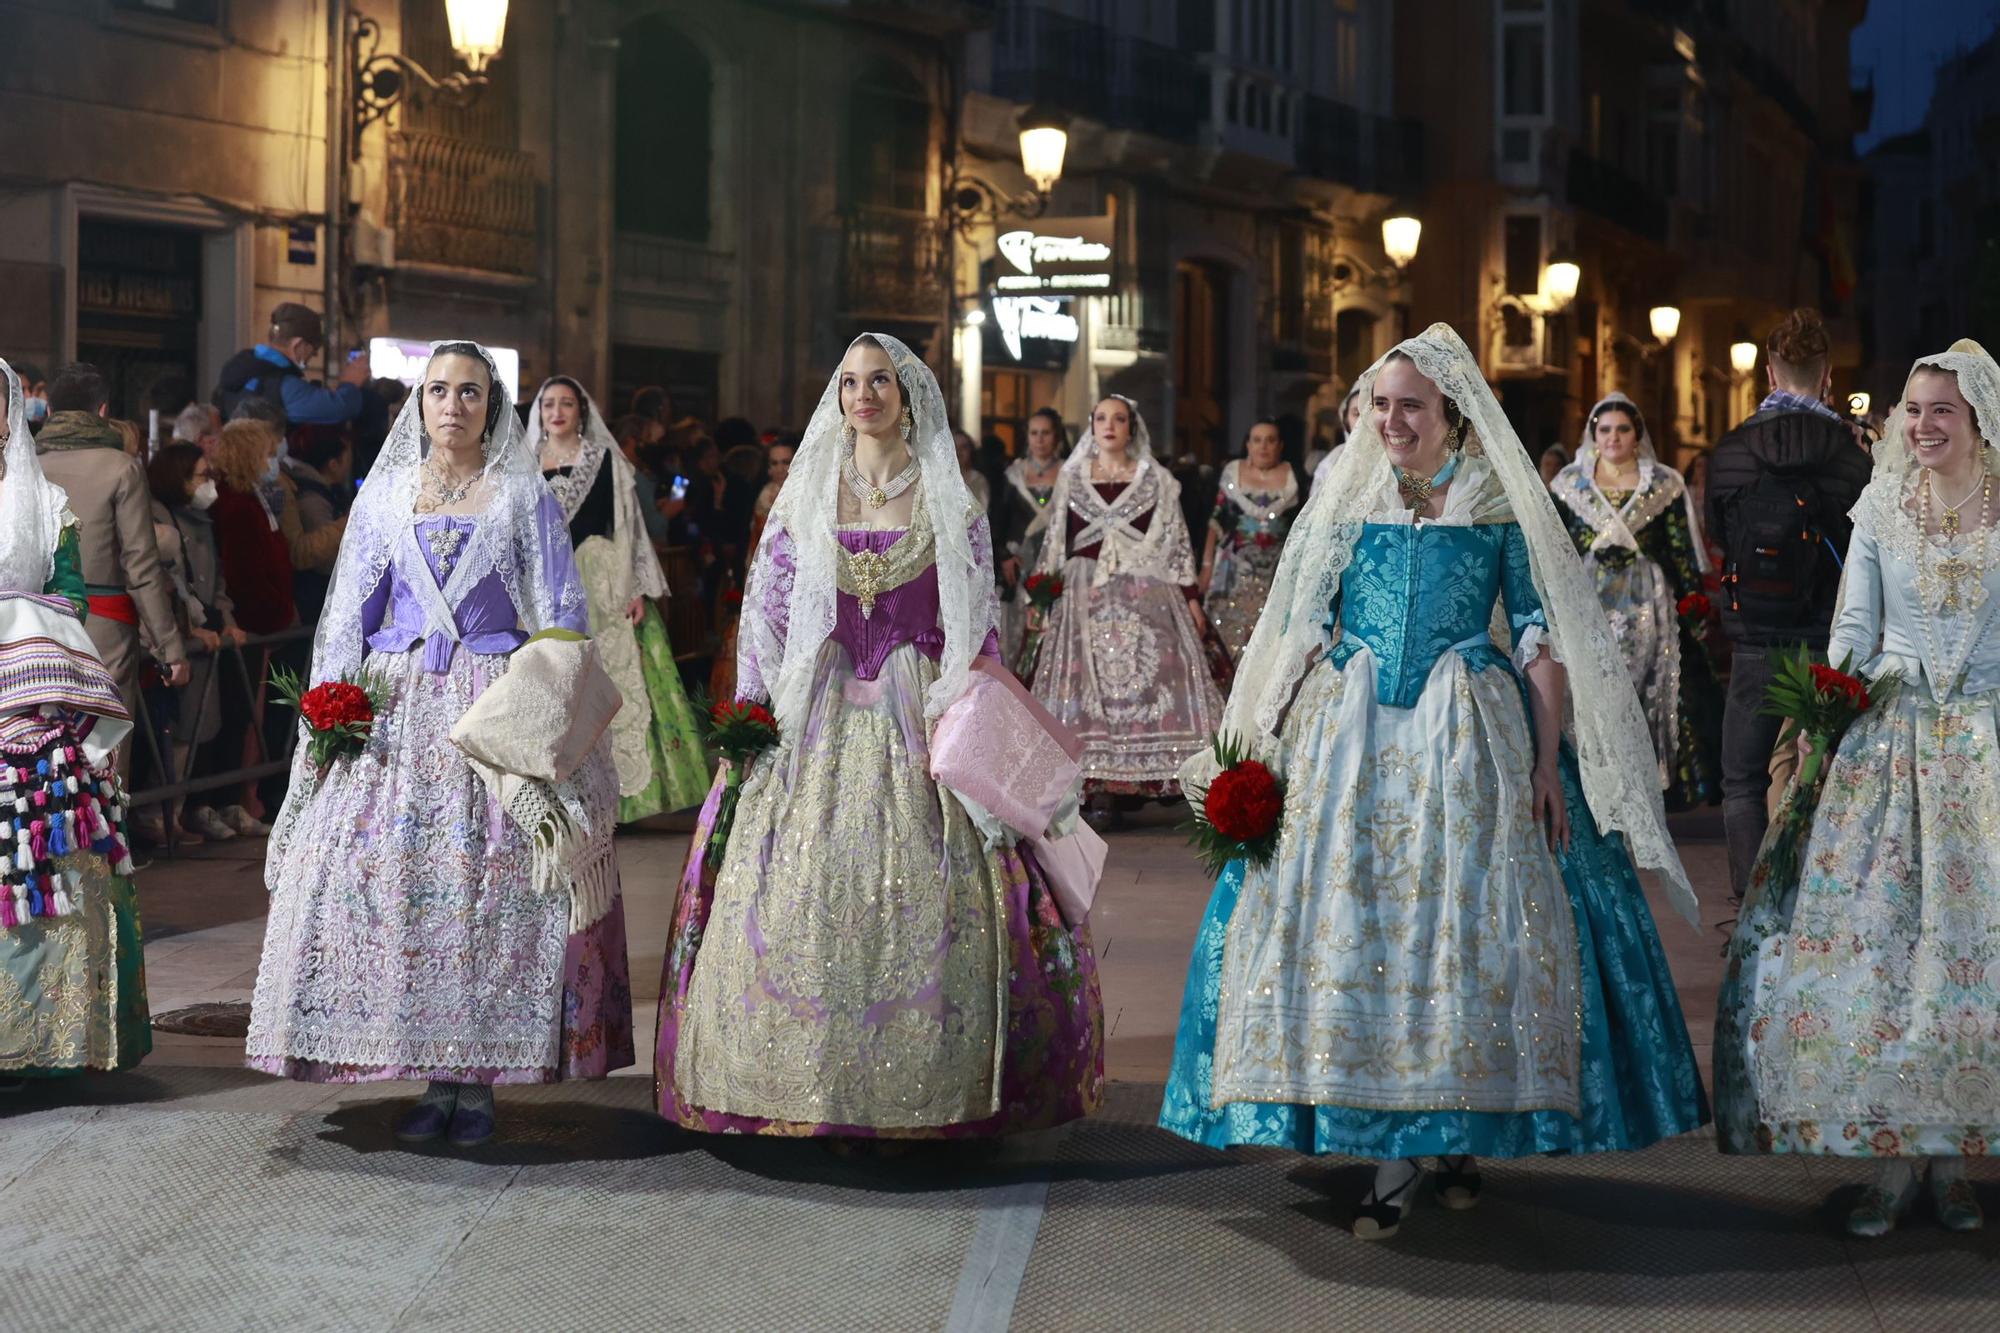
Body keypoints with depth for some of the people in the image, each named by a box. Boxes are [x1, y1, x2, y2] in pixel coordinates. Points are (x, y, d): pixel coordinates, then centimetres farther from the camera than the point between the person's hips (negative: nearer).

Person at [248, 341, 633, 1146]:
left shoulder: (524, 496, 6)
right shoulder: (384, 492, 12)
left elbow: (561, 615, 4)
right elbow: (351, 608, 12)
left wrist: (555, 713, -6)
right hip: (397, 707, 2)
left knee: (492, 886, -7)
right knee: (389, 876, -6)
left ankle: (477, 1080, 0)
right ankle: (433, 1078, 2)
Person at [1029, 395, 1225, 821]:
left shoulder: (1157, 480, 9)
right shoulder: (1070, 478, 12)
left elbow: (1177, 541, 8)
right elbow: (1055, 543, 13)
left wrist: (1191, 597, 1)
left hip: (1146, 592, -1)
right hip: (1085, 594, 1)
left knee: (1150, 674, -10)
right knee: (1088, 683, -7)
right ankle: (1100, 789, -7)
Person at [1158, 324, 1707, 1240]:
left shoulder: (1499, 504, 2)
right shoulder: (1345, 500, 8)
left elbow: (1542, 639, 1)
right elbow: (1301, 631, 9)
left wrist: (1548, 760, -8)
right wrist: (1262, 748, 1)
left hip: (1471, 738, -2)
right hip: (1350, 738, 2)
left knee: (1468, 925, -1)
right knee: (1352, 927, -4)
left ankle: (1461, 1137, 16)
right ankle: (1390, 1162, 1)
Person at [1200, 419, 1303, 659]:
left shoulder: (1293, 476, 3)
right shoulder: (1233, 471, 6)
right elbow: (1217, 521, 7)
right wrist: (1207, 565, 3)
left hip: (1279, 571, -1)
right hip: (1236, 569, 1)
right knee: (1232, 633, -4)